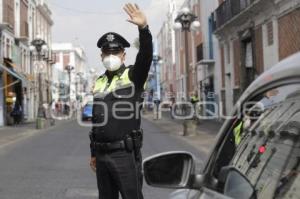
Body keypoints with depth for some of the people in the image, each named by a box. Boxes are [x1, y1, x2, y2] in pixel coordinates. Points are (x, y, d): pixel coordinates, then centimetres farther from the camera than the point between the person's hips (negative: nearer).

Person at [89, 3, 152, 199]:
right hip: (102, 153, 6)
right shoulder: (98, 83, 12)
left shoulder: (133, 76, -4)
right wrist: (93, 153, 18)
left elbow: (146, 56, -25)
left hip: (125, 153, -6)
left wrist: (144, 28, -40)